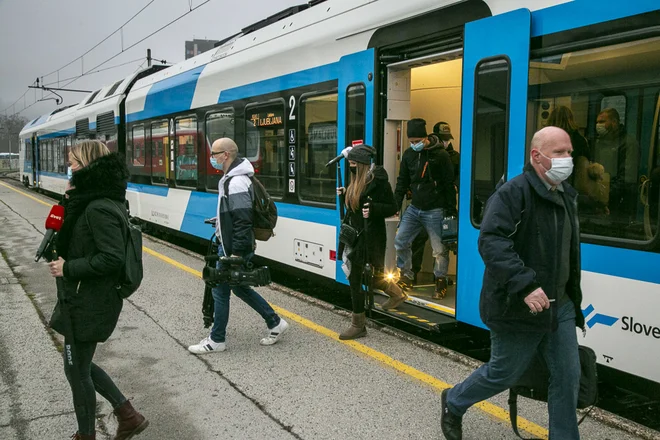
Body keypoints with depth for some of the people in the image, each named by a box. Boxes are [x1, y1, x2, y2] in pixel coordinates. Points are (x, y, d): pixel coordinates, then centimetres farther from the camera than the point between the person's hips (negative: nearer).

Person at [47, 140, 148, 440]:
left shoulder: (99, 208, -23)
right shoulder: (92, 202, 9)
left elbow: (113, 257, -28)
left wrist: (68, 268, -20)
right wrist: (70, 204, 3)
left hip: (89, 303, -10)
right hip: (85, 299, 10)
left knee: (77, 370, 7)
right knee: (80, 365, 22)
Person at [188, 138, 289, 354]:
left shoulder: (236, 183, -23)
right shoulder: (231, 178, 10)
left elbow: (243, 221, -27)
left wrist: (236, 253, -25)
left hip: (234, 248, -10)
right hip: (229, 245, 10)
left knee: (221, 290, 3)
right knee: (239, 287, 18)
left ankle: (216, 340, 18)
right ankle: (275, 323, 25)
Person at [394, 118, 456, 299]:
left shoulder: (440, 155, -9)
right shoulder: (409, 154, 6)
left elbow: (449, 184, -8)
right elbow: (402, 182, 12)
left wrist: (451, 211, -9)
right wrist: (395, 205, 5)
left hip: (435, 211, -5)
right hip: (414, 208, 5)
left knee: (440, 249, 0)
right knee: (400, 241, 5)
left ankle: (440, 281, 17)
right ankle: (406, 275, 21)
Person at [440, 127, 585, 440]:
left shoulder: (567, 196, 11)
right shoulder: (513, 193, -17)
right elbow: (491, 242, -30)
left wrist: (572, 298, 20)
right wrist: (526, 286, -37)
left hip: (560, 306, 8)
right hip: (518, 309, -7)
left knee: (568, 377, 8)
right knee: (504, 374, 9)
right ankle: (453, 403, 35)